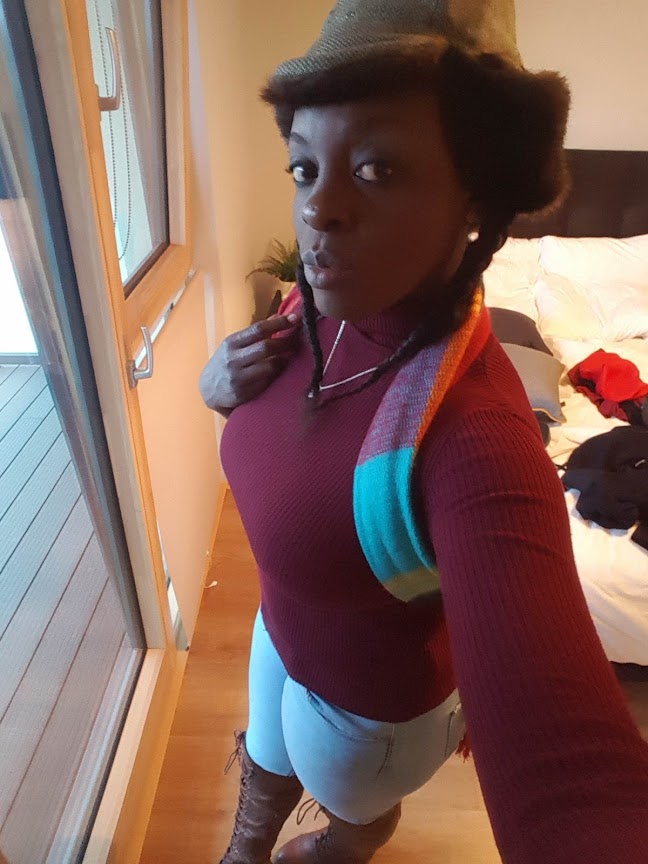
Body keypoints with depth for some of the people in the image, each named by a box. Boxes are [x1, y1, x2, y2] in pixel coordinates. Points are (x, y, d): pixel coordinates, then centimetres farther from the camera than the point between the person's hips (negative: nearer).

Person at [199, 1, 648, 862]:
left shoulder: (474, 435, -44)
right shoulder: (324, 315, -20)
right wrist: (223, 385, -21)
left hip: (374, 698, -5)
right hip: (282, 627, 5)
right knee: (264, 767, 36)